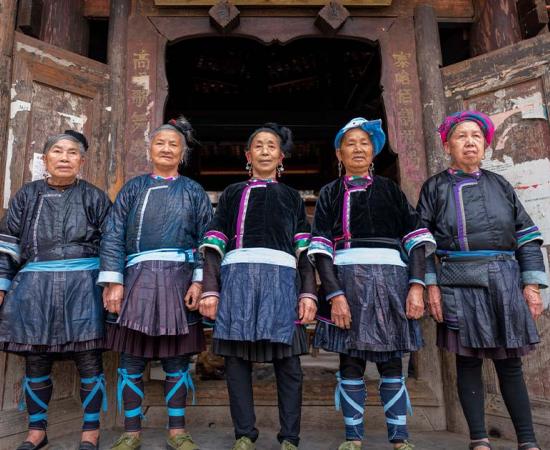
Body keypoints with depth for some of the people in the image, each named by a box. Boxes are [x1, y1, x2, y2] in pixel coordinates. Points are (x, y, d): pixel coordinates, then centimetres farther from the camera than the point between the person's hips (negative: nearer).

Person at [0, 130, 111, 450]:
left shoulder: (95, 197, 5)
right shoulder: (27, 195, 10)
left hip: (83, 287, -2)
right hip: (35, 288, 2)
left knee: (89, 360, 1)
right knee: (36, 361, 10)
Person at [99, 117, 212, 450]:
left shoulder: (194, 191, 12)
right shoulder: (134, 187, 13)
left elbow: (206, 239, 5)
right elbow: (113, 235, 6)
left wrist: (199, 281, -7)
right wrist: (114, 281, -5)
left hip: (179, 279, 0)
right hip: (138, 278, 1)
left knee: (177, 359, 4)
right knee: (132, 360, 3)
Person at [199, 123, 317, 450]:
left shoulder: (292, 197, 22)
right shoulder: (232, 194, 21)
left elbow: (304, 249, 13)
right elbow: (215, 245, 12)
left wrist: (308, 293, 1)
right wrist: (210, 289, 0)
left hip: (281, 278, 0)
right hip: (237, 277, 0)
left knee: (287, 360, -2)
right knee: (237, 357, 0)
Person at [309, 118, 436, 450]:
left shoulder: (390, 189, 16)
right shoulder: (330, 193, 12)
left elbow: (417, 238, 6)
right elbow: (321, 247, 0)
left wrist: (416, 285, -7)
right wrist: (335, 295, -12)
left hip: (390, 279, 1)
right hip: (347, 278, -1)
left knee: (391, 361, 5)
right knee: (351, 361, 2)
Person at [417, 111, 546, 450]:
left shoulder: (500, 185, 14)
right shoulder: (435, 188, 7)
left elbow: (526, 235, 11)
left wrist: (532, 284, 3)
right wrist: (430, 285, -7)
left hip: (504, 280, 2)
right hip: (459, 282, -2)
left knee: (509, 361, 6)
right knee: (469, 360, 2)